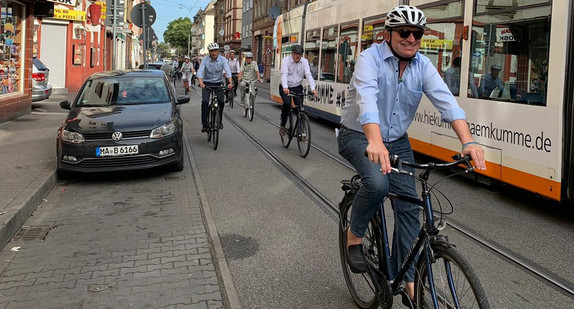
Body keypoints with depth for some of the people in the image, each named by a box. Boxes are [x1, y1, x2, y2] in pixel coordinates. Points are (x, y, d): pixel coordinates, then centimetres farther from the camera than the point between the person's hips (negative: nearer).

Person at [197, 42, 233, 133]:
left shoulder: (222, 59, -11)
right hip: (207, 83, -1)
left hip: (218, 83, 1)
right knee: (205, 101, -17)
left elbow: (227, 71, -23)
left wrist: (230, 82, -40)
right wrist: (201, 83, -43)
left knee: (221, 101, -12)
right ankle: (204, 124, -11)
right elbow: (200, 72, -23)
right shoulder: (205, 60, -12)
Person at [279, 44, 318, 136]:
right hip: (285, 88, -2)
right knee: (287, 103, -26)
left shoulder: (304, 61, -3)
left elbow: (308, 75, -14)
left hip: (297, 87, 2)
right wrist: (285, 87, -44)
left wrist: (313, 88, -30)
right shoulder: (286, 60, -11)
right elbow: (284, 74, -25)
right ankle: (282, 125, -5)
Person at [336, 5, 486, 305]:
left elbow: (446, 101, -19)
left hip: (397, 142, 5)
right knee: (377, 182, -33)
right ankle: (354, 235, -3)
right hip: (359, 136, -5)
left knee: (409, 206, -1)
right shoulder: (370, 58, -20)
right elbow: (366, 99, -38)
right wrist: (375, 142, -56)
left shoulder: (422, 65, -5)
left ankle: (405, 278, 12)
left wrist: (468, 142, -35)